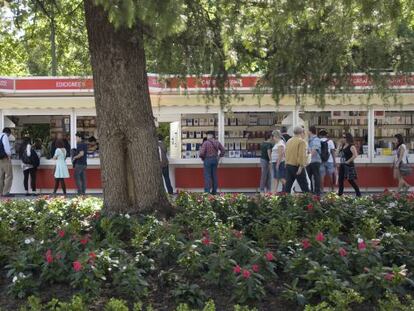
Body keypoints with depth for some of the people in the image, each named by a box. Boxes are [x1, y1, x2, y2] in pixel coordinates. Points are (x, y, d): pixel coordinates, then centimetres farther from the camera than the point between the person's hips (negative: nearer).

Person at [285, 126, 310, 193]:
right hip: (296, 166, -7)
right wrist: (301, 166, -19)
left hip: (288, 166, 7)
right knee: (304, 186, 1)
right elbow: (301, 155, -17)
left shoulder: (289, 141, 13)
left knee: (288, 186, 7)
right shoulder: (301, 141, -9)